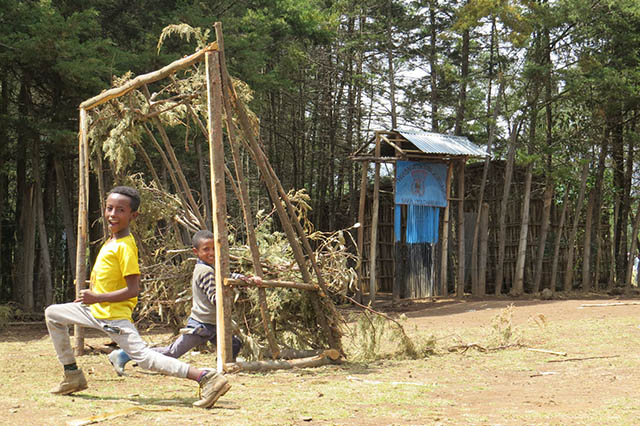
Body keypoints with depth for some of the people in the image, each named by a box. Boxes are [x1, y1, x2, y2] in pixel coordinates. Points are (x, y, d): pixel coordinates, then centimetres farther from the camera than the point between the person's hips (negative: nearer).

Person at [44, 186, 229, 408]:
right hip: (95, 310, 10)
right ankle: (72, 375, 22)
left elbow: (133, 290, -22)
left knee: (144, 357, -20)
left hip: (114, 315, -10)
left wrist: (97, 298, -21)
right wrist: (90, 296, 19)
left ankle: (206, 377, -28)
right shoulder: (111, 240, 9)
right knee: (52, 313, 17)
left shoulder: (125, 246, -18)